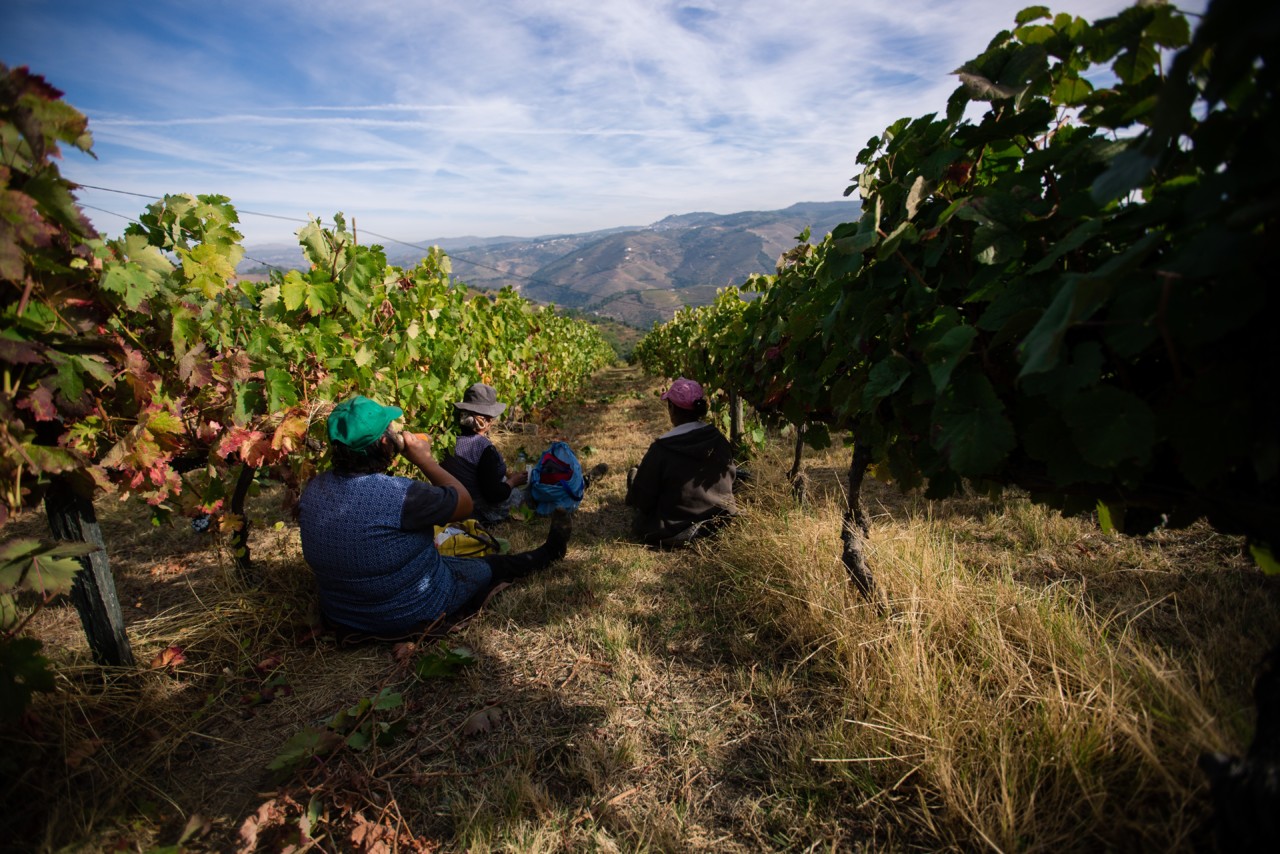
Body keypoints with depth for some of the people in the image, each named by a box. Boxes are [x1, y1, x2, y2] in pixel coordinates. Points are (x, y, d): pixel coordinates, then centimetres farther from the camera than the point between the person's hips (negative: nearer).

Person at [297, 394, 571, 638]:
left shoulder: (312, 490, -13)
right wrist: (424, 459, -11)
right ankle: (548, 553, 43)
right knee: (492, 567, 16)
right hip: (413, 617, -7)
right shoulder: (399, 495, -35)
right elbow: (464, 502, -18)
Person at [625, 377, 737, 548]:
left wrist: (635, 474, 7)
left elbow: (642, 500, -14)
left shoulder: (662, 449, -23)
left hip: (674, 533, -5)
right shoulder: (719, 440, -9)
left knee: (634, 474, 13)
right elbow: (730, 478, 6)